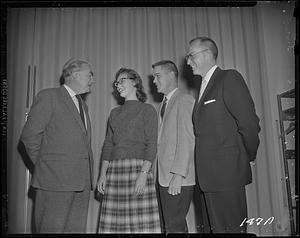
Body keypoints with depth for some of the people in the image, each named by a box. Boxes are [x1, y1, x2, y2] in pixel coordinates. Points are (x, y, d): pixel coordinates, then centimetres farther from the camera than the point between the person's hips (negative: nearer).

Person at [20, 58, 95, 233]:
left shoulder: (83, 105, 21)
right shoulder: (49, 96, -2)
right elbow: (29, 135, -6)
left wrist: (86, 175, 13)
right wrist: (44, 165, -1)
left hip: (82, 182, 7)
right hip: (55, 180, -6)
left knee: (77, 229, 8)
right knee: (52, 229, 0)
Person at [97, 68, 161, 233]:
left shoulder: (147, 109, 6)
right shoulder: (115, 113, 20)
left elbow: (151, 145, -3)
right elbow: (108, 144, 15)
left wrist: (143, 173, -16)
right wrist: (102, 174, 4)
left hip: (138, 167, -4)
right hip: (114, 170, 4)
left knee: (140, 224, -8)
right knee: (114, 224, 0)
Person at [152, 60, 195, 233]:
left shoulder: (184, 100, -6)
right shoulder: (165, 104, 19)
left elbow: (186, 141, -14)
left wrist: (178, 175, -18)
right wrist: (158, 174, 9)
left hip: (178, 179, -8)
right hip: (164, 177, 8)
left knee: (175, 226, -4)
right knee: (170, 224, 13)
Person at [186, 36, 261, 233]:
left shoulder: (230, 78, -7)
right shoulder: (204, 86, 19)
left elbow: (249, 123, -13)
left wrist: (248, 156, -2)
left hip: (228, 172, -8)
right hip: (209, 175, 8)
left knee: (233, 228, 0)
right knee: (217, 228, 14)